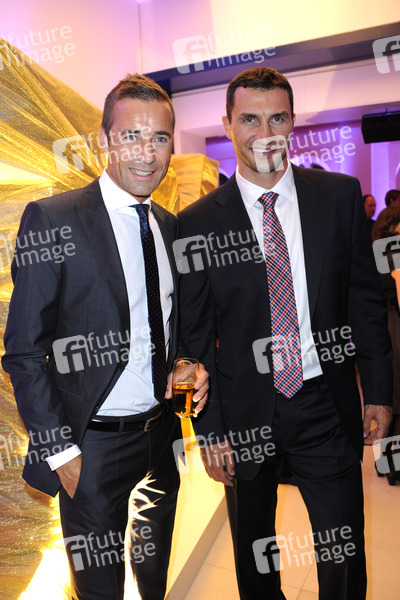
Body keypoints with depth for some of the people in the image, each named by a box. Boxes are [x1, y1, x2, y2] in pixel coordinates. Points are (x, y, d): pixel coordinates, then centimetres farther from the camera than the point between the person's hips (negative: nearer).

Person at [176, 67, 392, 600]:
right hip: (245, 413, 0)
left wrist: (378, 391, 3)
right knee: (254, 556, 22)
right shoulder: (198, 223, -7)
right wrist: (210, 431, -4)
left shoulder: (340, 196, -1)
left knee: (345, 556, 16)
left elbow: (366, 298, 4)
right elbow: (194, 335, -4)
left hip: (328, 407, 1)